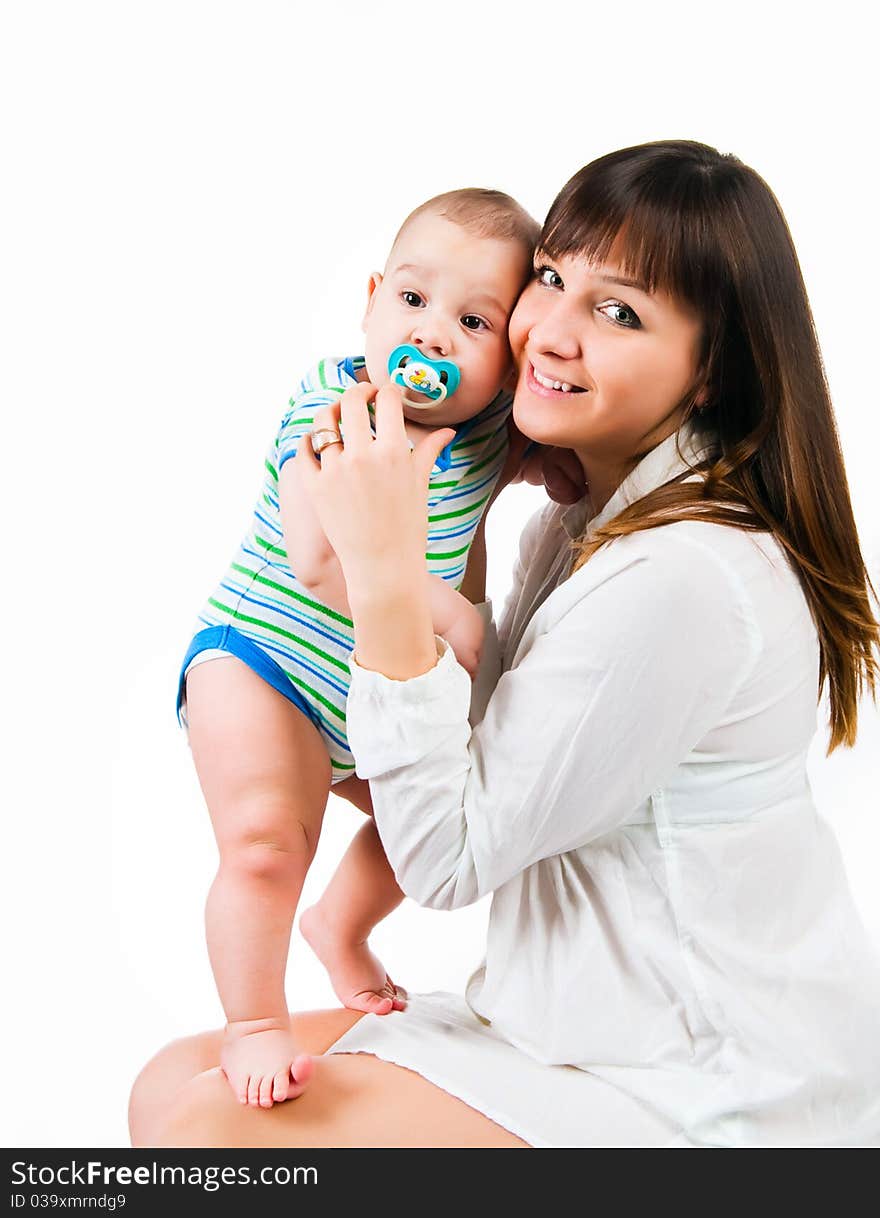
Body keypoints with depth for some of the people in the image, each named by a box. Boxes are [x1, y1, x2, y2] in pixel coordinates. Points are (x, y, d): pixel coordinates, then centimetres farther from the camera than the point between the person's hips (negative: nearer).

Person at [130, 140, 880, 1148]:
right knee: (180, 1082, 2)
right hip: (602, 1019, 9)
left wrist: (384, 571, -25)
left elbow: (447, 856, -20)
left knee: (199, 1124, -16)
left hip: (716, 1096, -8)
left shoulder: (680, 579, -26)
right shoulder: (582, 519, 5)